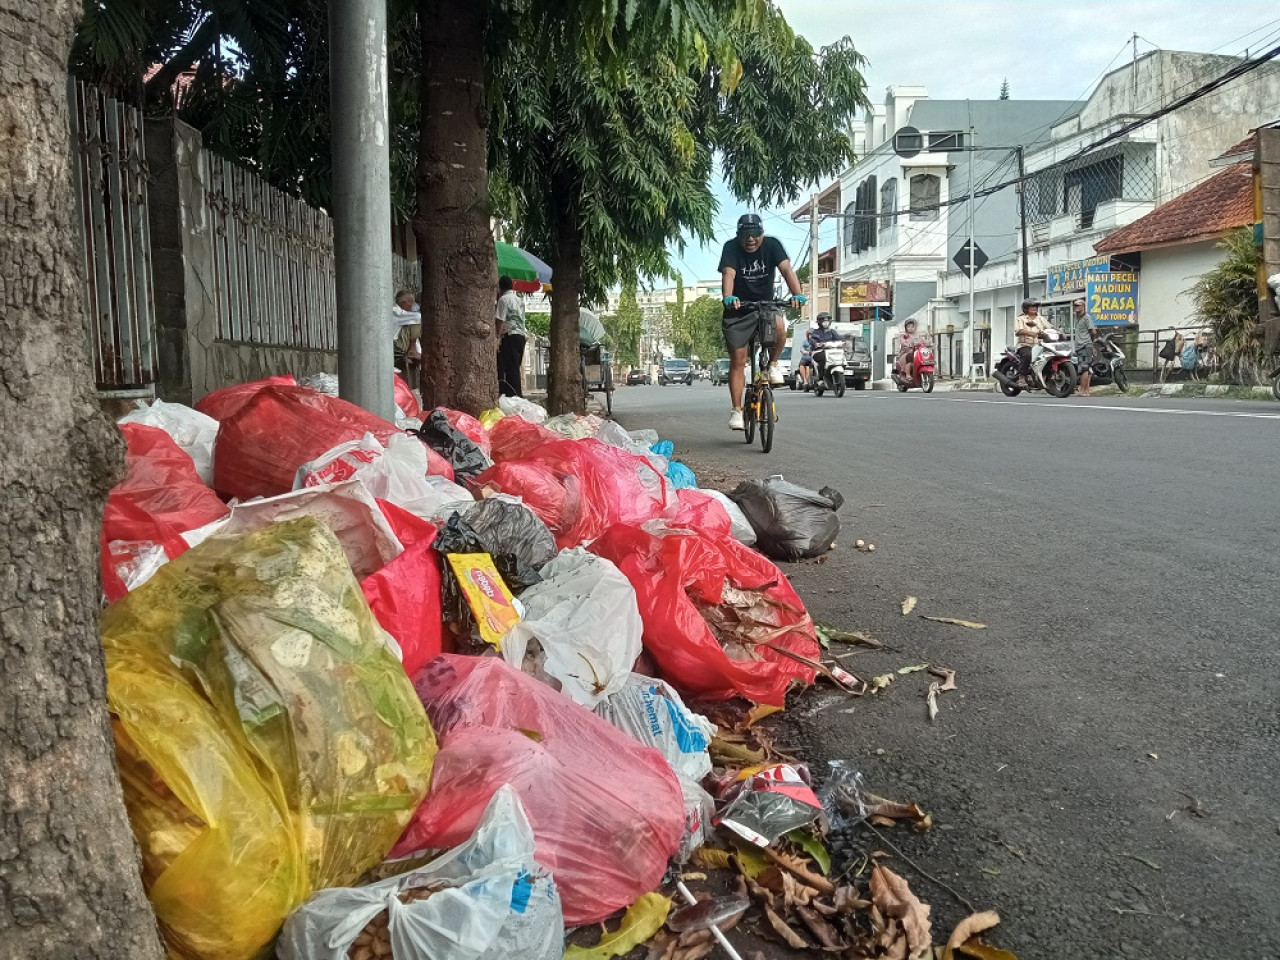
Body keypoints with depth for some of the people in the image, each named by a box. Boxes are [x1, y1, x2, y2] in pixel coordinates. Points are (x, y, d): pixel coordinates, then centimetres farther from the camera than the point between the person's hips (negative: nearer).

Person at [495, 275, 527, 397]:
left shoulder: (504, 299, -6)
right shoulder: (519, 299, 20)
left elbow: (500, 320, -13)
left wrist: (497, 337, -12)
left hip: (510, 335, -8)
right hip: (522, 334, 8)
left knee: (510, 368, -10)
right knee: (517, 368, 10)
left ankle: (513, 394, -15)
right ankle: (518, 394, 9)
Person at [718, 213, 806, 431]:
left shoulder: (772, 245, -10)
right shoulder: (731, 248, -14)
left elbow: (786, 269, -23)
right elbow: (728, 274, -30)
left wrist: (797, 294, -41)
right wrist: (728, 297, -51)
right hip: (738, 310, -1)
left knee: (779, 328, -31)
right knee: (738, 360, -4)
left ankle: (773, 363, -1)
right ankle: (737, 410, 4)